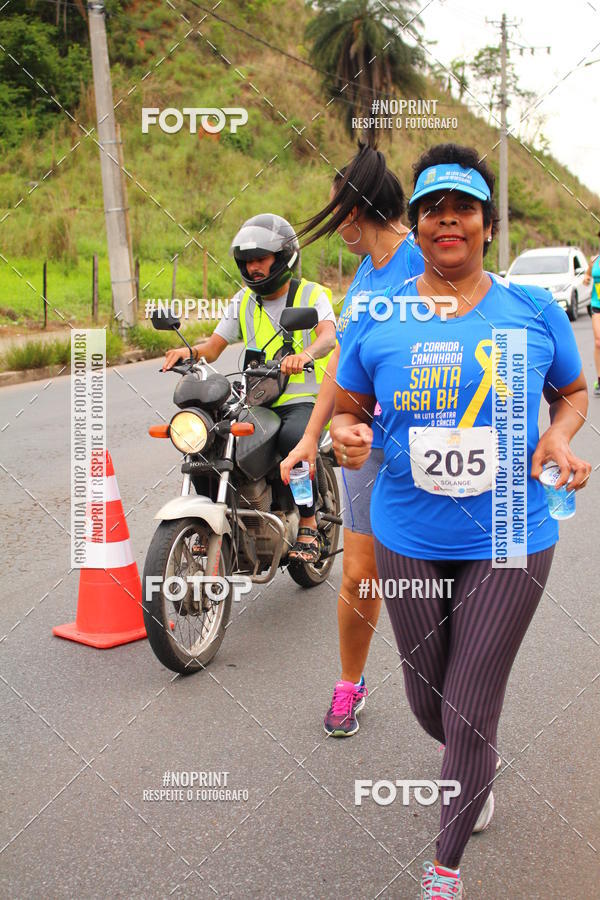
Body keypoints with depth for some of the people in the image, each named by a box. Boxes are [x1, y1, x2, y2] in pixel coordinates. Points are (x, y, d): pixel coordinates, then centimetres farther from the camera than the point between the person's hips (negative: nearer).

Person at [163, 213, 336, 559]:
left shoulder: (312, 294, 1)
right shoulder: (243, 301, 16)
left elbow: (328, 335, -18)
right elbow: (213, 348, 11)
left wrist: (304, 354, -41)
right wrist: (188, 350, -12)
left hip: (303, 401, -5)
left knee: (293, 438, -37)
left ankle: (308, 526, -20)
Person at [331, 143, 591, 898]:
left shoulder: (535, 311, -3)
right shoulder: (377, 319, -2)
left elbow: (573, 392, 11)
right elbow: (345, 410, 6)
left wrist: (558, 435, -10)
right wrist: (346, 438, -17)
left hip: (509, 539, -2)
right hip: (409, 539, 2)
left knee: (469, 715, 2)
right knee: (429, 704, 18)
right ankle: (479, 769, 56)